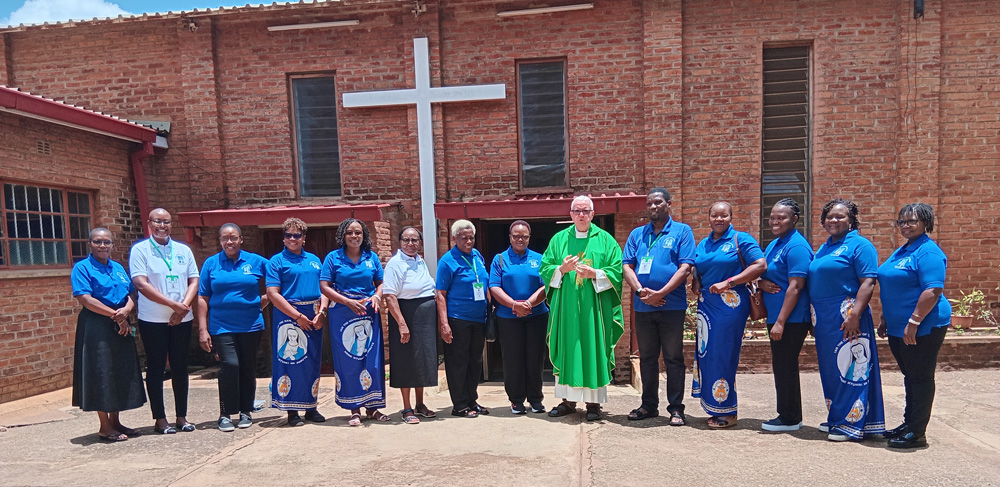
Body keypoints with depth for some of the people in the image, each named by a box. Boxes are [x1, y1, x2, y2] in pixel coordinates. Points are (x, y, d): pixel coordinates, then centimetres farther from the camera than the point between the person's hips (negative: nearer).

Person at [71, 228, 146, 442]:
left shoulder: (118, 268, 14)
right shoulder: (82, 268, -4)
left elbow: (130, 296, 11)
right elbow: (85, 299, -15)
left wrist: (126, 311, -11)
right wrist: (115, 314, -17)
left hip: (120, 327, 6)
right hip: (96, 327, -6)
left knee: (121, 374, 9)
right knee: (101, 375, -1)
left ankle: (115, 421, 21)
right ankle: (105, 427, 8)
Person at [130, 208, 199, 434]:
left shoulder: (183, 250, 10)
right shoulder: (140, 250, -2)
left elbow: (194, 281, 6)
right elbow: (141, 284, -11)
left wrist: (184, 306, -11)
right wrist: (174, 304, -17)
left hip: (182, 320, 3)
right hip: (153, 320, -3)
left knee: (180, 367, 9)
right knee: (156, 368, 4)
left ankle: (182, 416, 18)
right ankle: (160, 418, 14)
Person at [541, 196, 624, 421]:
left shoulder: (604, 239, 4)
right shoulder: (559, 239, 10)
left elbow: (616, 270, -1)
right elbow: (545, 269, 7)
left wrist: (594, 274, -16)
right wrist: (562, 269, -12)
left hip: (594, 306, -2)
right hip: (566, 306, 2)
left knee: (594, 351, 1)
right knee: (567, 351, 5)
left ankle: (594, 402, 10)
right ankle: (568, 400, 15)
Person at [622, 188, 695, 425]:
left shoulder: (682, 231, 1)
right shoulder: (637, 234, 12)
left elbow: (685, 267, -9)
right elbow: (627, 266, 4)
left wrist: (660, 293, -17)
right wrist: (641, 291, -12)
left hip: (672, 306, -4)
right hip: (643, 307, 4)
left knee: (674, 359, 3)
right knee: (647, 358, 12)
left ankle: (676, 408, 14)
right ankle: (649, 405, 24)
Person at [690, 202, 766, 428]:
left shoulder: (741, 239, -2)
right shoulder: (702, 244, 16)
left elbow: (760, 265, -12)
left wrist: (728, 283, -17)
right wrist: (696, 283, 3)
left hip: (731, 303, -6)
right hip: (706, 305, 6)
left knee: (723, 355, -4)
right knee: (707, 354, 6)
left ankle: (727, 412, 9)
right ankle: (717, 408, 18)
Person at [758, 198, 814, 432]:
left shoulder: (796, 246, -15)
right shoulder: (773, 245, 14)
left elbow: (795, 286, -21)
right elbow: (760, 273, 21)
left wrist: (780, 321, -22)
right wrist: (762, 283, -5)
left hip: (791, 319, -9)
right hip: (776, 316, 9)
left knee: (785, 367, -1)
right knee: (781, 367, 15)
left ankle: (790, 419, 11)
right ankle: (787, 414, 27)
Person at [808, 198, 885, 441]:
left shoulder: (860, 245, -6)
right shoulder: (824, 248, 17)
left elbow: (868, 283, -15)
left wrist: (855, 315, -23)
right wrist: (814, 318, 17)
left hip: (847, 318, -8)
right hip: (823, 319, 8)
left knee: (851, 369, -2)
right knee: (830, 369, 14)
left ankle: (851, 423, 6)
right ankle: (836, 418, 25)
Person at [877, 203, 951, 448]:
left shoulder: (928, 252, -15)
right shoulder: (901, 251, 14)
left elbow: (933, 291, -23)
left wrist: (914, 322, -26)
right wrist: (885, 318, 19)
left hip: (922, 327, -9)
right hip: (899, 327, 9)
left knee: (920, 378, 0)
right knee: (910, 377, 17)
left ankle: (917, 432, 9)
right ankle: (909, 423, 28)